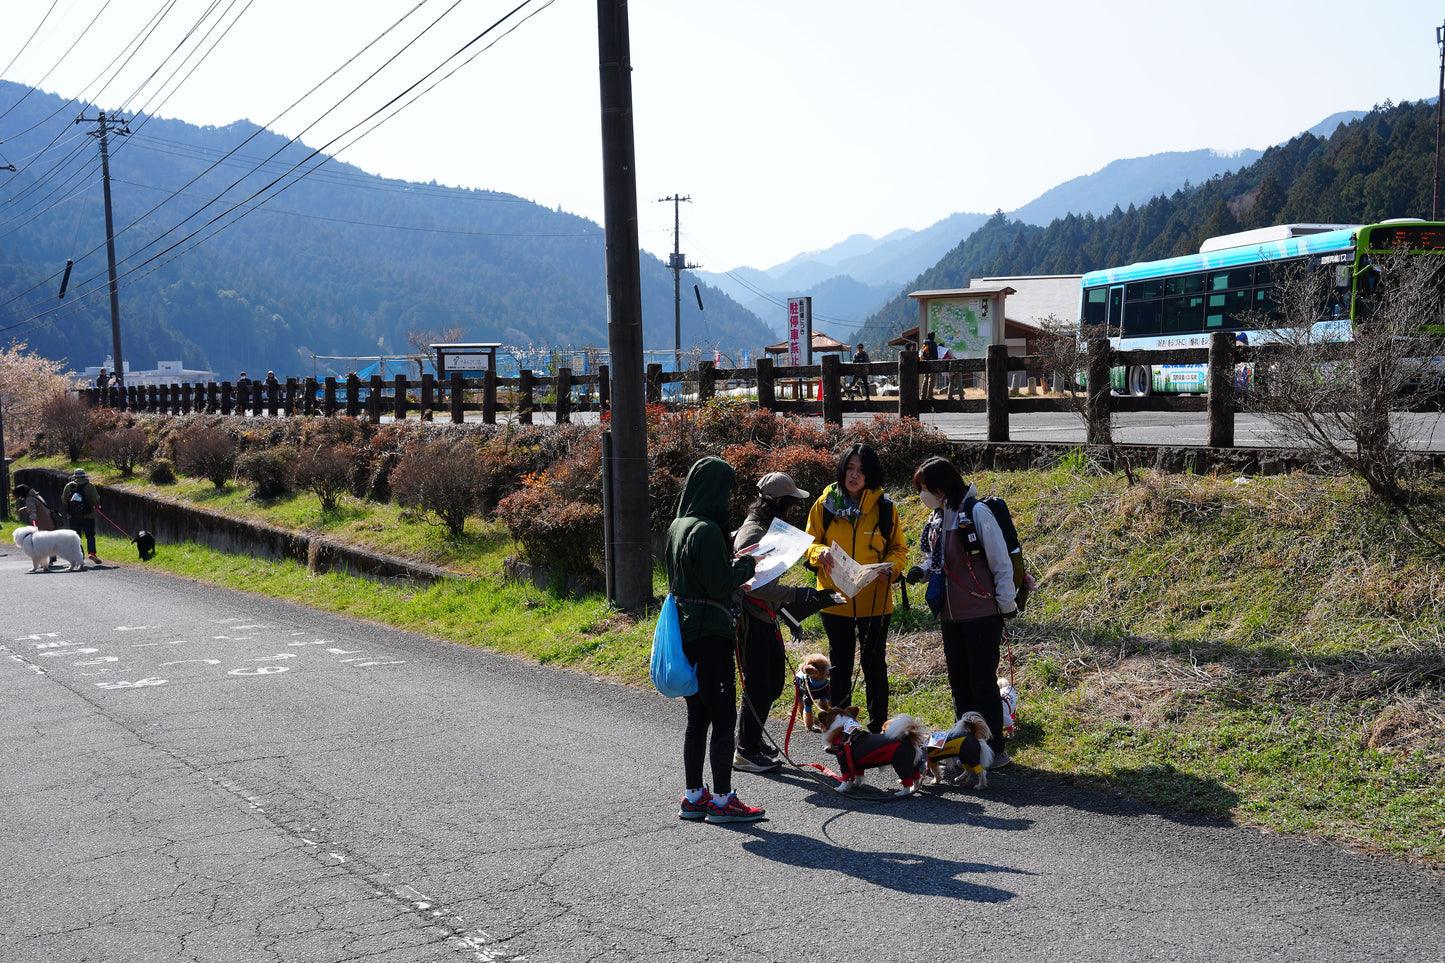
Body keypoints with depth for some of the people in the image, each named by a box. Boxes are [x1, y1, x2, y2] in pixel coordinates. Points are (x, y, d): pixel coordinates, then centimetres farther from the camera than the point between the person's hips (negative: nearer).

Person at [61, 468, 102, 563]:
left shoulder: (68, 486, 4)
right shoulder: (90, 486, -5)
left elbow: (63, 501, 6)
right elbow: (96, 499, -13)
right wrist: (96, 505, 8)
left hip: (73, 517, 2)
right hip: (88, 516, -2)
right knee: (90, 536, 4)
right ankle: (91, 552, -15)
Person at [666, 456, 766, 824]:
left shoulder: (677, 527, 11)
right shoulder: (707, 530, -18)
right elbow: (719, 586, -20)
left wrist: (730, 562, 14)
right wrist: (746, 565, -4)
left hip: (686, 633, 9)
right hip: (709, 633, -9)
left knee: (697, 718, 15)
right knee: (723, 717, -2)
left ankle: (694, 796, 20)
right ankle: (722, 800, 3)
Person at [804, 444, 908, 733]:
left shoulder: (884, 507, -1)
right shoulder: (825, 504, 0)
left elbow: (898, 548, 7)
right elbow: (810, 542, 8)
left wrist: (890, 568, -14)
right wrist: (820, 552, -15)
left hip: (874, 599, -1)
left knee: (874, 663, 9)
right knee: (840, 664, 11)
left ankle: (878, 726, 21)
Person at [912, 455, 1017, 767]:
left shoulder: (976, 512, -14)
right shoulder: (937, 518, 10)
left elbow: (1001, 563, -12)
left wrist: (1006, 606, -11)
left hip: (982, 614, -8)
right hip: (951, 616, 8)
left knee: (983, 681, -2)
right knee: (959, 681, 13)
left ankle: (994, 749, 9)